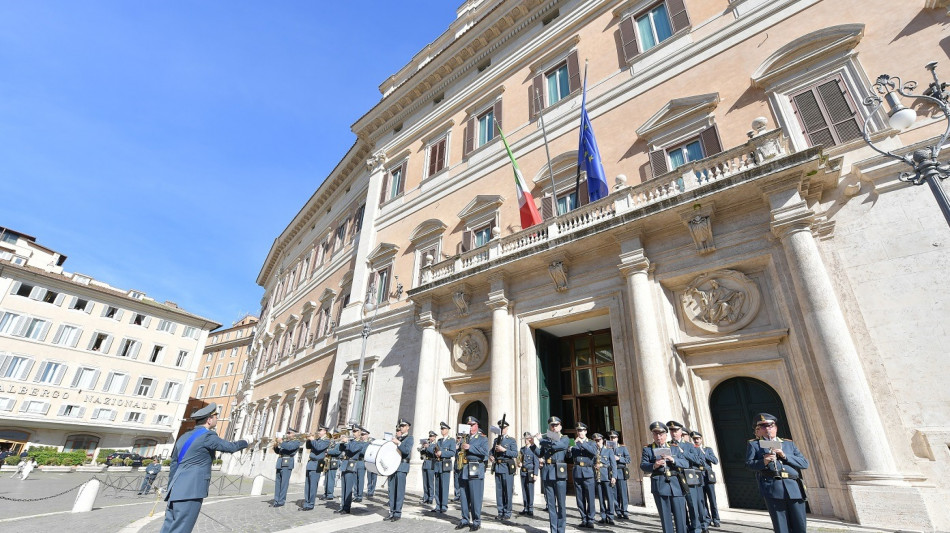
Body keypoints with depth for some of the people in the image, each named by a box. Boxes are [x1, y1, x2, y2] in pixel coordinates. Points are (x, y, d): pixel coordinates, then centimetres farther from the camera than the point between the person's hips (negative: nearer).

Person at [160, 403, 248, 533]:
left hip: (176, 492, 8)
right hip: (190, 492, -8)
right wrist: (245, 442, 17)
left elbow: (174, 466, 20)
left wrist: (170, 492, 26)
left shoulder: (183, 437, 16)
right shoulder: (207, 436, -9)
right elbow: (230, 447, -2)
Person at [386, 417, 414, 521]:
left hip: (402, 467, -6)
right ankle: (392, 512, 16)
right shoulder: (396, 439, 17)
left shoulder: (409, 438, 0)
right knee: (392, 490, 8)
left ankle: (398, 513, 4)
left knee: (400, 491, -3)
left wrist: (398, 443, -17)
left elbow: (407, 451, -14)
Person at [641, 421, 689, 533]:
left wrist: (673, 460, -15)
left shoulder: (675, 448, 14)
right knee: (665, 516, 3)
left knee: (680, 515, 2)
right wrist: (654, 466, -22)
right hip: (659, 485, -2)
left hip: (676, 484, 2)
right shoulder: (647, 449, 7)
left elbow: (686, 464, 3)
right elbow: (643, 466, -2)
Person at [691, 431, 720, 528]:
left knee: (712, 499, -2)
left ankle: (715, 520, 9)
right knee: (702, 500, 3)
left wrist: (704, 453, -7)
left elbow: (716, 461, -3)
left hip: (708, 477, 0)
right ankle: (707, 519, 13)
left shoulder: (708, 449, 10)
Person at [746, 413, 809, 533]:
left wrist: (785, 456, -6)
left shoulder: (789, 443, 21)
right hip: (773, 489, -3)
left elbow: (805, 463, 10)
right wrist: (763, 462, -18)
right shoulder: (753, 444, 12)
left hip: (794, 488, 3)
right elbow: (749, 464, 1)